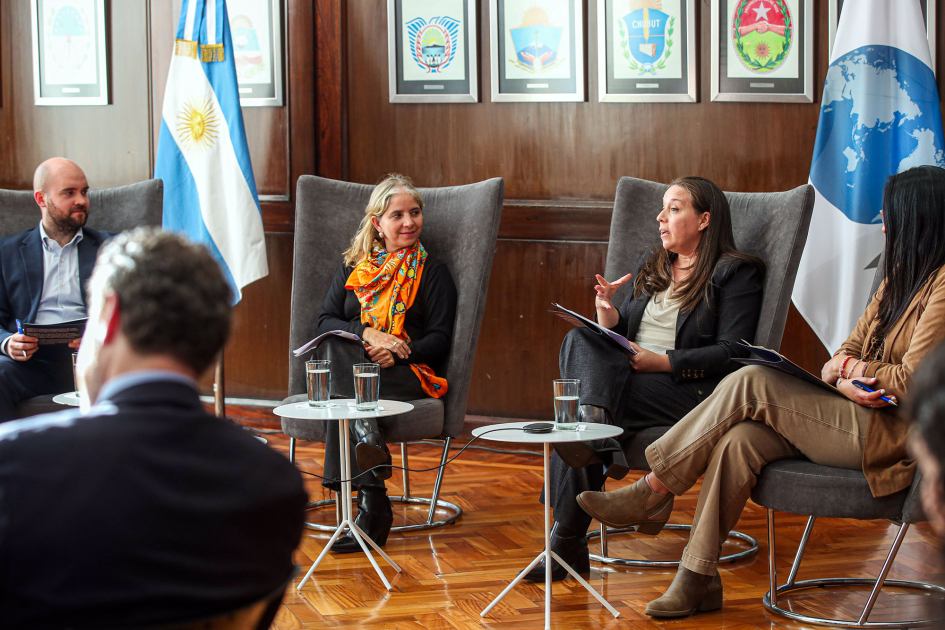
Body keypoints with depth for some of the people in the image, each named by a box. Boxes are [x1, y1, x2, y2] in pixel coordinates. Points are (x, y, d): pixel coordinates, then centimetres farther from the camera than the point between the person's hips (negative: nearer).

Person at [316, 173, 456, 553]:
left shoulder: (432, 272, 16)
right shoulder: (354, 268, 24)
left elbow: (440, 340, 5)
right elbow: (324, 322, 12)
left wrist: (397, 353, -16)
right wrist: (367, 333, -10)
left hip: (407, 374, -2)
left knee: (345, 385, -37)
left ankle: (369, 507, -49)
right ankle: (373, 503, -51)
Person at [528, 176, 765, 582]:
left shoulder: (736, 274, 4)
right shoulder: (650, 267, 25)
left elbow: (732, 352, -8)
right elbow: (621, 334, 21)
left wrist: (663, 362, -17)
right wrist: (607, 313, -2)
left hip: (688, 388, -6)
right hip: (624, 373, 7)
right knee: (580, 339, -27)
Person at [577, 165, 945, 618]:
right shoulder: (899, 276, 19)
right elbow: (849, 348, 17)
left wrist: (850, 368, -2)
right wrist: (843, 376, -7)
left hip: (895, 436, -8)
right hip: (861, 422, 8)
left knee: (751, 384, -19)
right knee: (739, 440, -17)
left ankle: (652, 492, -10)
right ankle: (698, 577, -16)